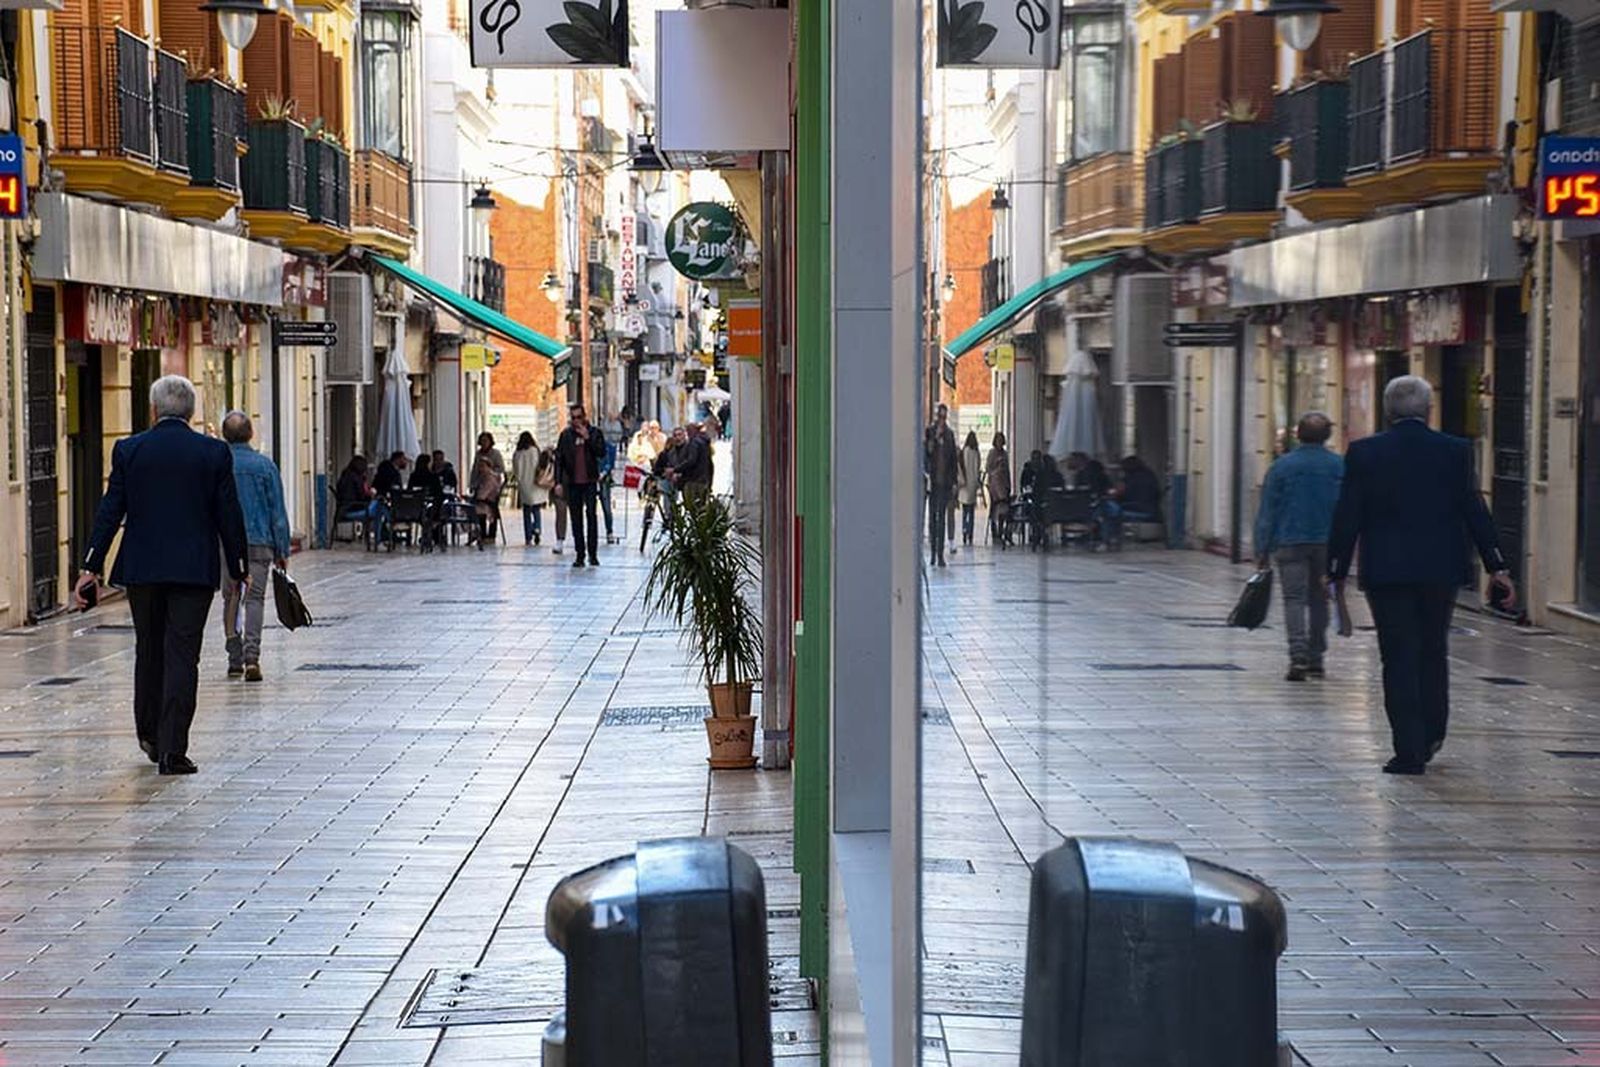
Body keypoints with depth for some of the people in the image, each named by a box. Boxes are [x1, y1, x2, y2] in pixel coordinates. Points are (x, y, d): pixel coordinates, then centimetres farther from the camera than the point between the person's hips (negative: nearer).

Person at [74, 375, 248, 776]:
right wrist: (239, 567, 9)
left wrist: (91, 566, 2)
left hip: (141, 568, 2)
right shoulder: (214, 453, -3)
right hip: (195, 570, -2)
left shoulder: (129, 450, 0)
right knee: (182, 655, -1)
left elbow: (110, 510, -1)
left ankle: (150, 735, 29)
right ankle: (172, 750, -7)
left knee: (149, 651, 18)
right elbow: (228, 514, -1)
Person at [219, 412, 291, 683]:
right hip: (259, 542, -1)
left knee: (230, 599, 12)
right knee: (255, 598, -1)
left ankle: (235, 660, 12)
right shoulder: (265, 466, -3)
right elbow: (278, 513, 0)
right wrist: (282, 551, 6)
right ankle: (251, 655, -17)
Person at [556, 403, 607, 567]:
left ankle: (593, 553, -6)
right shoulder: (566, 435, 8)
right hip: (572, 483, 2)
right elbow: (559, 459, 8)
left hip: (589, 481, -2)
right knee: (576, 518, 4)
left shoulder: (594, 433, 4)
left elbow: (602, 454, -7)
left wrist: (588, 438, -14)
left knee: (591, 515, -9)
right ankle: (579, 554, 8)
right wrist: (558, 482, 1)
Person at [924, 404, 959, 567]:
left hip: (945, 481, 2)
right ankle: (933, 553, 9)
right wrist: (926, 474, -16)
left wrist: (954, 481, 7)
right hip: (932, 480, -2)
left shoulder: (949, 434, 9)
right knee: (932, 516, 4)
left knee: (942, 517, -1)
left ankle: (940, 554, -2)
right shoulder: (928, 432, 2)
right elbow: (924, 454, -3)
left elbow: (954, 458, 12)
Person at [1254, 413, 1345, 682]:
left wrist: (1262, 552, 2)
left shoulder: (1281, 467, -1)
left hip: (1290, 543, -2)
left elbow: (1266, 513, -1)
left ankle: (1298, 654, -22)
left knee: (1294, 599, -5)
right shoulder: (1341, 467, 3)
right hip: (1327, 545, 2)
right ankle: (1316, 659, 17)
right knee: (1319, 600, 13)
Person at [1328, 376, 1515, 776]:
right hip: (1441, 569, 2)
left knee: (1398, 660, 1)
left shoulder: (1364, 453, -4)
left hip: (1386, 571, -2)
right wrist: (1497, 567, 6)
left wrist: (1337, 572, 4)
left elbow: (1347, 517, -4)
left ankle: (1410, 750, -3)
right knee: (1433, 653, 18)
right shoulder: (1455, 451, -2)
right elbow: (1475, 512, 0)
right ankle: (1430, 737, 27)